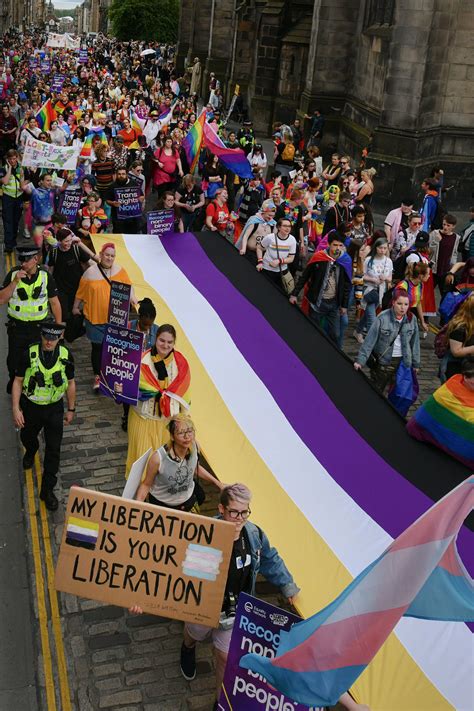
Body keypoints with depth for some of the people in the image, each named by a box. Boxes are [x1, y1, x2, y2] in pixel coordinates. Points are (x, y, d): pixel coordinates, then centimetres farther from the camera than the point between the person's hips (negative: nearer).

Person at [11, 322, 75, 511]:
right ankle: (31, 452, 63)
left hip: (54, 408, 0)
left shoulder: (65, 356, -13)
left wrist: (71, 409, 5)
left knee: (53, 449, 0)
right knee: (27, 437, 25)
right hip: (31, 406, 0)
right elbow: (18, 382, -10)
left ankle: (47, 489, 14)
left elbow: (70, 384, 0)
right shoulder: (29, 355, -18)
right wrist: (16, 409, -14)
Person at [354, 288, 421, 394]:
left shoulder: (412, 319, -2)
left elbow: (414, 342, 8)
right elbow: (369, 340, -13)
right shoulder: (382, 318, -15)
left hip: (403, 362, 3)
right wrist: (360, 360, -17)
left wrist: (416, 363, 12)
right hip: (383, 361, -3)